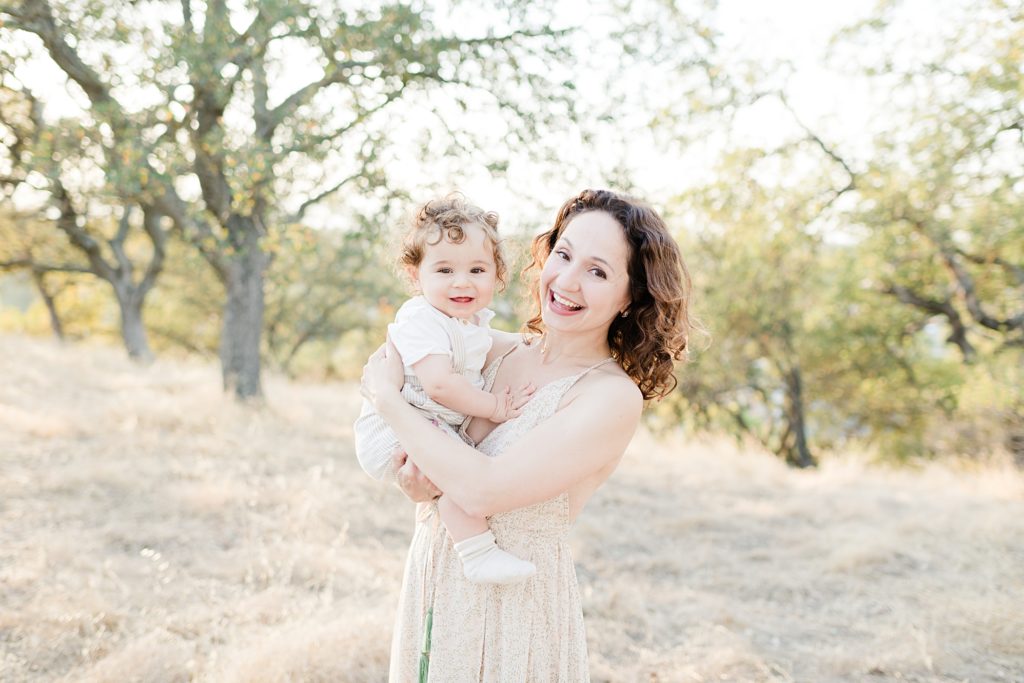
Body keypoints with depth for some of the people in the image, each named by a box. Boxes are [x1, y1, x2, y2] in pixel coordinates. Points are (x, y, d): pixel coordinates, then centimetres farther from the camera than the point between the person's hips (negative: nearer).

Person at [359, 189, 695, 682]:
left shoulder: (614, 396, -19)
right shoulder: (497, 349, 0)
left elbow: (483, 489, -27)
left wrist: (387, 397, -16)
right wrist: (413, 474, -12)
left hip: (514, 601, -6)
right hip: (429, 581, 6)